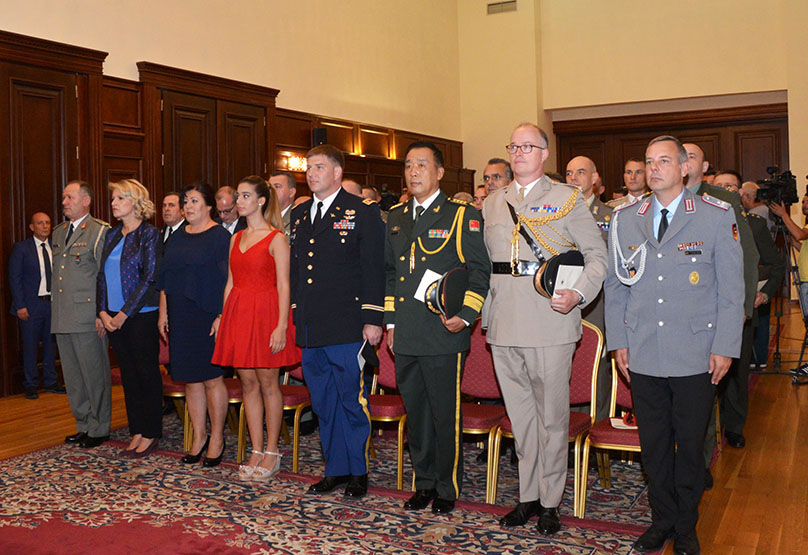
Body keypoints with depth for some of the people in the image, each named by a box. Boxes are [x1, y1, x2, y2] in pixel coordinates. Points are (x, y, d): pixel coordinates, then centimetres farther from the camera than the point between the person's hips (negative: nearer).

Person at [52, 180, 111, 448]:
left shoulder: (100, 231, -7)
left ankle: (99, 429, 11)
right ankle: (83, 425, 25)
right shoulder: (58, 232, 18)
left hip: (88, 318, -8)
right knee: (73, 376, 13)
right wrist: (55, 309, 17)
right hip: (62, 319, 8)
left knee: (95, 375, 0)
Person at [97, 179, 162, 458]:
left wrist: (124, 314, -14)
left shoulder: (149, 234, -7)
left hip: (141, 315, -7)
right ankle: (137, 432, 20)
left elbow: (150, 278, -13)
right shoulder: (112, 235, 13)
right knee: (128, 375, 11)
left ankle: (151, 434, 12)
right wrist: (103, 311, 0)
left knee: (147, 374, 2)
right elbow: (102, 275, 13)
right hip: (114, 317, 7)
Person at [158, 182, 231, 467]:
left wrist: (223, 316, -16)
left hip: (209, 316, -6)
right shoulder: (177, 238, 15)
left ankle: (216, 438, 12)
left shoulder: (220, 236, -4)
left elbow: (227, 279, -9)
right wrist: (163, 313, 12)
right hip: (180, 318, 6)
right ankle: (198, 438, 20)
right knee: (191, 379, 9)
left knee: (211, 378, -2)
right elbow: (165, 279, 18)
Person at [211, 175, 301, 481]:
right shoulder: (236, 238, 14)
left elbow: (283, 286, -10)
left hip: (266, 313, -6)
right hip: (238, 313, 6)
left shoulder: (276, 238, -6)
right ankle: (257, 452, 17)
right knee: (248, 383, 8)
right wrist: (223, 315, 8)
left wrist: (281, 325, -18)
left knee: (267, 383, 0)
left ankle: (271, 454, 12)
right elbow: (231, 282, 17)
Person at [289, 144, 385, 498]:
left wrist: (372, 319, -11)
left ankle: (359, 472, 16)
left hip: (346, 325, -6)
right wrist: (292, 315, 14)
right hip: (309, 329, 6)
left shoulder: (362, 211, -2)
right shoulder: (299, 214, 16)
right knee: (324, 403, 13)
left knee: (352, 400, 2)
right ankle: (335, 468, 25)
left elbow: (373, 268, -6)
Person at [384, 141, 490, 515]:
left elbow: (480, 270, -3)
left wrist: (465, 315, -14)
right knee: (415, 412, 13)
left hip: (443, 334, -5)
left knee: (446, 414, 2)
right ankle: (424, 482, 28)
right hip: (405, 336, 5)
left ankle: (447, 488, 19)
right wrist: (390, 321, 16)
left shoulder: (463, 215, -1)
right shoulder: (395, 218, 15)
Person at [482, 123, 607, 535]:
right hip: (504, 326, 4)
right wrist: (483, 315, 10)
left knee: (551, 415, 3)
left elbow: (597, 254, 2)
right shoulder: (492, 203, 15)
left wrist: (578, 293, -14)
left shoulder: (567, 199, 3)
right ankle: (528, 495, 25)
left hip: (550, 324, -4)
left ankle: (550, 500, 17)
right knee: (519, 414, 12)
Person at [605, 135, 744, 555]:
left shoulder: (717, 217, -1)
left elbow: (731, 288, -1)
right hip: (643, 355, 2)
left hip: (696, 357, -2)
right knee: (653, 443, 11)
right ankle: (661, 520, 29)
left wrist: (725, 346, -6)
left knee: (689, 444, 9)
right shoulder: (625, 219, 7)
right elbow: (616, 286, 11)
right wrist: (618, 341, 6)